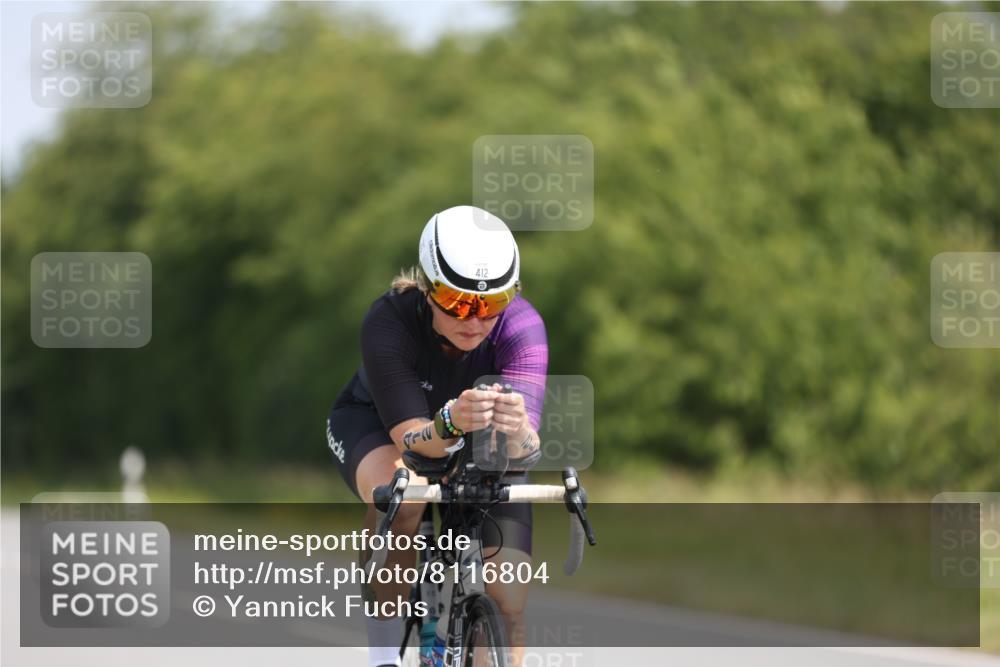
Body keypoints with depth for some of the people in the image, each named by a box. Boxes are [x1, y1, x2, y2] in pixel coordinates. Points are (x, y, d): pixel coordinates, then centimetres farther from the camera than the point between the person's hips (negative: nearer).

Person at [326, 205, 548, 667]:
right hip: (375, 424, -2)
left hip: (480, 451, 2)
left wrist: (517, 431, -67)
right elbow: (411, 435, -40)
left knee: (508, 602, -11)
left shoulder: (521, 325, -32)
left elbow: (524, 445, -43)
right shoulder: (389, 322, -35)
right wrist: (451, 424, -63)